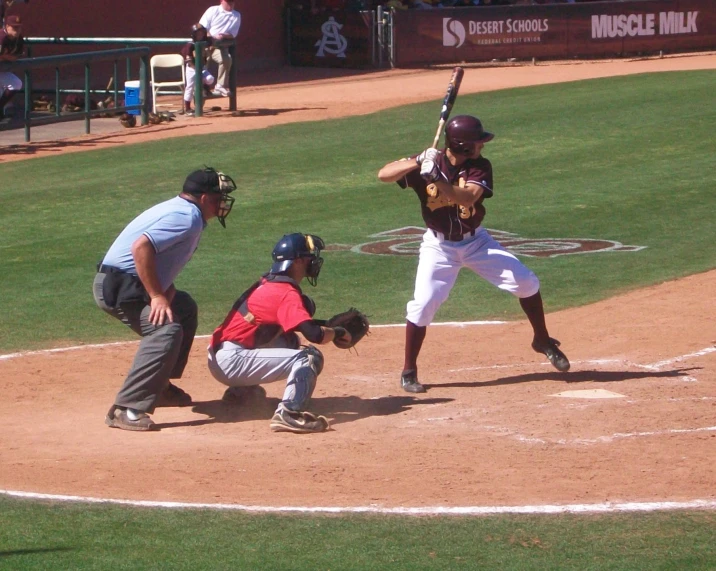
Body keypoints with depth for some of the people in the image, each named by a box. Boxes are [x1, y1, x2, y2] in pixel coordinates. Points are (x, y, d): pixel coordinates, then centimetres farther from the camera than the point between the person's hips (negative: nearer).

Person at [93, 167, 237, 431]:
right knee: (166, 331, -26)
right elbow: (141, 247, -29)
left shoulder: (178, 210, 16)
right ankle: (126, 409, -31)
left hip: (128, 283, 11)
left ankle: (160, 386, 29)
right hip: (117, 286, -11)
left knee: (184, 307, 26)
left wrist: (165, 292, -2)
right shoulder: (188, 217, -16)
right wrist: (157, 296, -26)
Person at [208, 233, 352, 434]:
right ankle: (288, 414, -31)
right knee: (310, 357, -17)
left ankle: (242, 389, 26)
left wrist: (327, 324, 14)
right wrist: (338, 332, -2)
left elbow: (294, 321, 26)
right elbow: (315, 335, -22)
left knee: (290, 341, 28)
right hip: (232, 361, -10)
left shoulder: (267, 284, 15)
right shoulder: (287, 294, -13)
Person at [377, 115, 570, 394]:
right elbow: (384, 174, -24)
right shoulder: (429, 162, -15)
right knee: (423, 305, -15)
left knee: (527, 283, -4)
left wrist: (437, 179, -45)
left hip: (476, 241, 2)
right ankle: (409, 372, 1)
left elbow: (468, 197, -32)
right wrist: (416, 163, -38)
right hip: (439, 246, -2)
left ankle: (543, 341, 20)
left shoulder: (480, 167, -13)